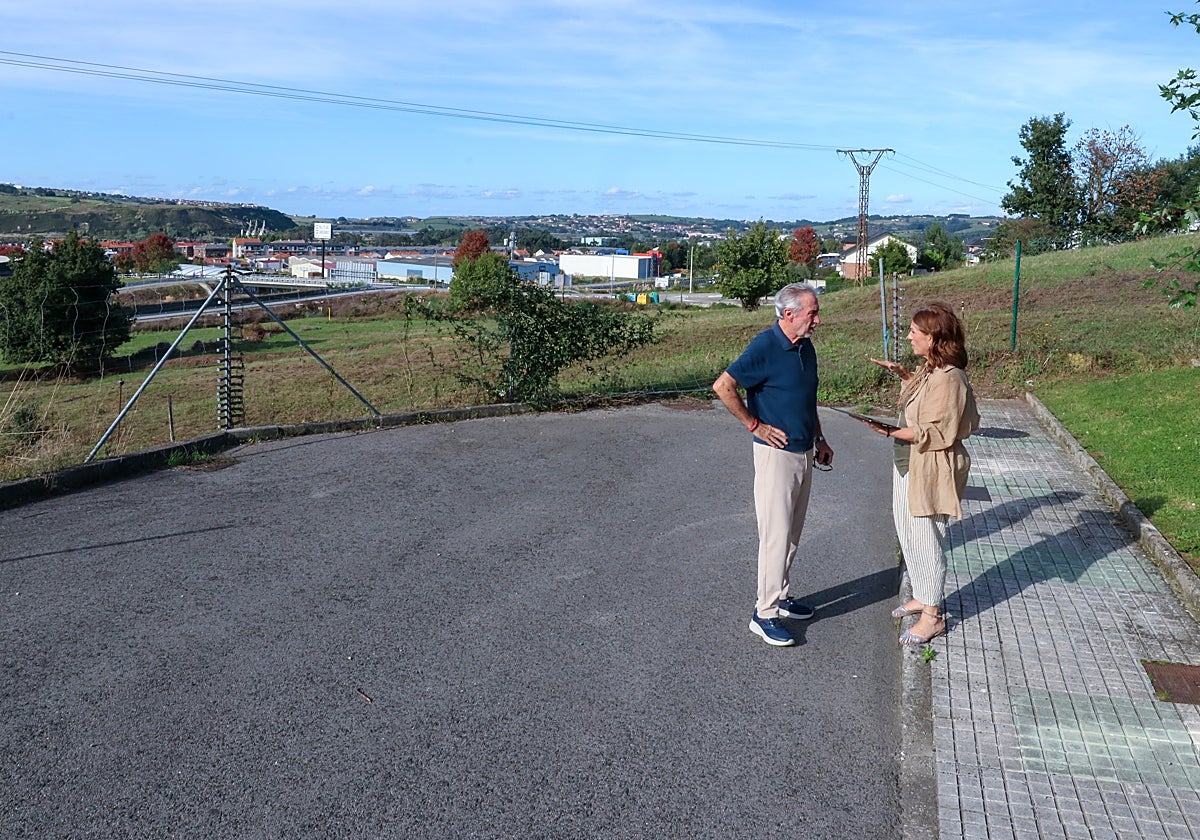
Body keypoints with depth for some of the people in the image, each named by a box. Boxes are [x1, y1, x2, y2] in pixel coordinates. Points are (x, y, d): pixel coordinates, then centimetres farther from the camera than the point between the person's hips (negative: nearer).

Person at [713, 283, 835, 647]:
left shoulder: (805, 347, 9)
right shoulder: (765, 346, -17)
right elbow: (723, 386, -21)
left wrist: (819, 439, 19)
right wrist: (754, 425, -16)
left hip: (804, 453, 8)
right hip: (776, 453, -8)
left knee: (793, 532, 16)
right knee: (776, 533, -6)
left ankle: (781, 596, 30)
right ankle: (765, 613, 3)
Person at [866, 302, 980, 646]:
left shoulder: (949, 378, -23)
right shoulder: (929, 369, 7)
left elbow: (939, 433, -25)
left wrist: (895, 432, -28)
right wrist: (902, 373, 17)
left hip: (929, 472, -10)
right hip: (908, 466, 10)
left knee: (926, 541, 1)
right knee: (909, 536, 20)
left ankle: (933, 616, 15)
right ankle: (922, 597, 37)